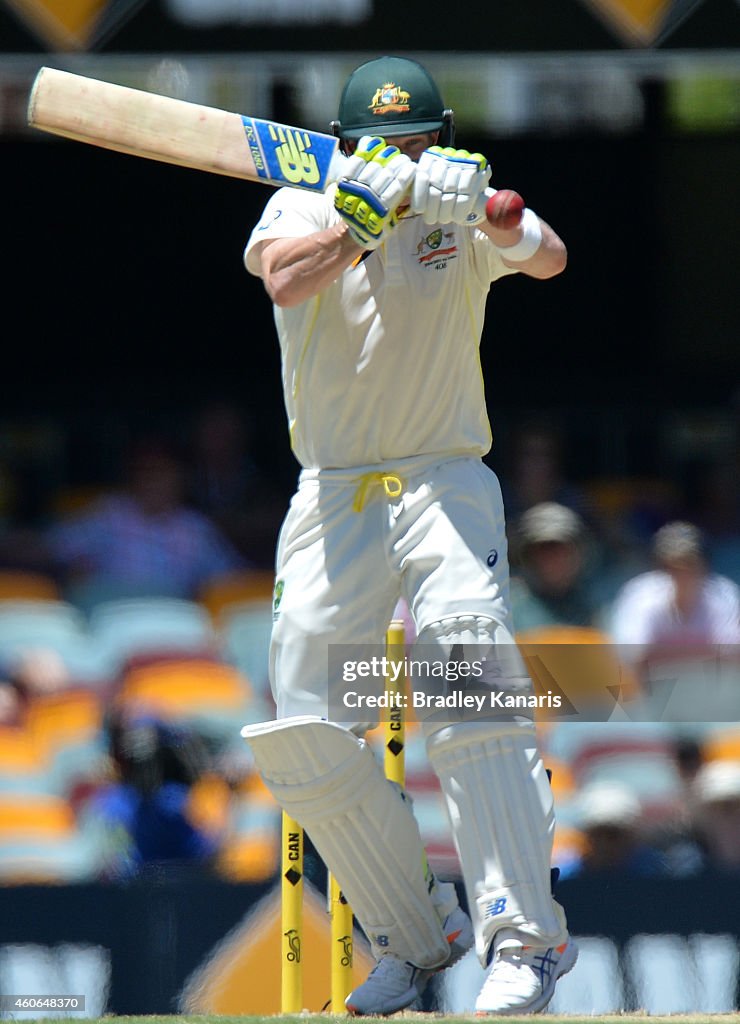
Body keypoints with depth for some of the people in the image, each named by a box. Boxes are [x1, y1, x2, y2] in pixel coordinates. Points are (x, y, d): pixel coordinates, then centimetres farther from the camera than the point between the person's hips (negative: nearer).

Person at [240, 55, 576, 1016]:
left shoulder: (462, 215, 1)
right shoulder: (303, 210, 4)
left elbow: (548, 258, -21)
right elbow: (287, 278, -19)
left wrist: (487, 209, -40)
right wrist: (375, 208, -28)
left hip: (447, 485, -3)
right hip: (333, 498, 3)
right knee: (303, 735, -2)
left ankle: (525, 937, -26)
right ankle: (416, 936, 14)